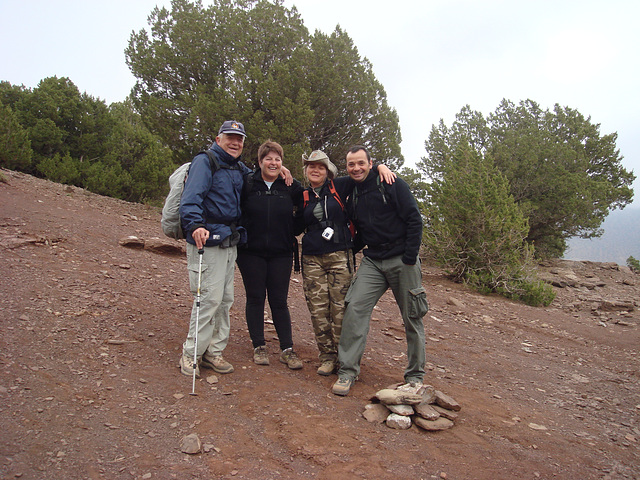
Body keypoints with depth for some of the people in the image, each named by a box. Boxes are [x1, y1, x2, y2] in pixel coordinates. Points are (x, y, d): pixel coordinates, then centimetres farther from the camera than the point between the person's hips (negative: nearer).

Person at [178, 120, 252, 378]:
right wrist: (195, 225, -38)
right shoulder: (205, 162, -6)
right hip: (207, 241, -8)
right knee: (209, 298, -8)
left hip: (230, 242, 8)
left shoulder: (240, 169, 16)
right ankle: (190, 354, 7)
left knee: (225, 299, 11)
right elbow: (192, 196, -20)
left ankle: (213, 351, 23)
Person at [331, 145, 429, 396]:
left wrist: (410, 257, -15)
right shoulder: (353, 196, 11)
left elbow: (414, 220, -9)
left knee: (412, 318, 5)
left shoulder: (393, 185, -5)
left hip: (402, 261, -4)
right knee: (354, 308, -11)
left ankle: (415, 376, 21)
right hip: (372, 262, 4)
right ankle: (347, 370, -2)